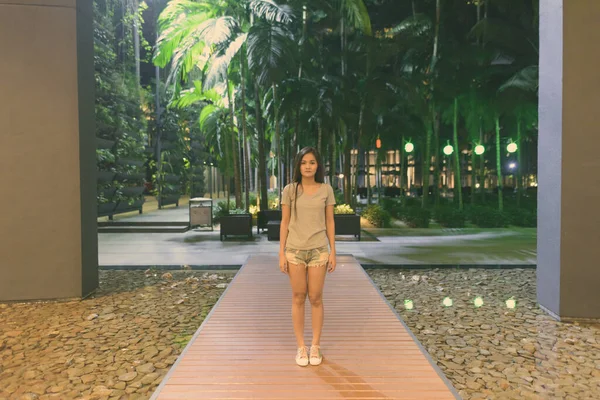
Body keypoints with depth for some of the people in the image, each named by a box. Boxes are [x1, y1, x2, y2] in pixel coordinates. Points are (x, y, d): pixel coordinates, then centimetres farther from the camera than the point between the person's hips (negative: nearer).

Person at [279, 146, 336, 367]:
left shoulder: (326, 190, 2)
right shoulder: (289, 190, 0)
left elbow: (329, 222, 5)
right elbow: (284, 223, 2)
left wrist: (333, 252, 2)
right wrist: (281, 253, -2)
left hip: (319, 250, 0)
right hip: (295, 250, 0)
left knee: (315, 298, 5)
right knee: (298, 298, 6)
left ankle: (316, 346, 21)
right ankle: (301, 347, 18)